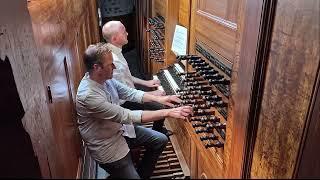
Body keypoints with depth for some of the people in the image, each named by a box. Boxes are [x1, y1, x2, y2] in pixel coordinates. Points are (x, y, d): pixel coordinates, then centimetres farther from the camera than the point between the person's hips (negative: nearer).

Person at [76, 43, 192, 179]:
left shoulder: (104, 78, -8)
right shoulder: (88, 95, -34)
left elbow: (130, 93, 2)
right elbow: (127, 116, -35)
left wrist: (158, 98, -12)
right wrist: (167, 113, -34)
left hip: (119, 129, 8)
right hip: (107, 146, -8)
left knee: (161, 140, 10)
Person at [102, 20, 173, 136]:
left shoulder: (113, 52, 0)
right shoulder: (114, 61, -32)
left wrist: (145, 83, 11)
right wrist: (152, 94, -18)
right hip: (124, 103, -10)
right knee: (160, 108, -9)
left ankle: (158, 128, 35)